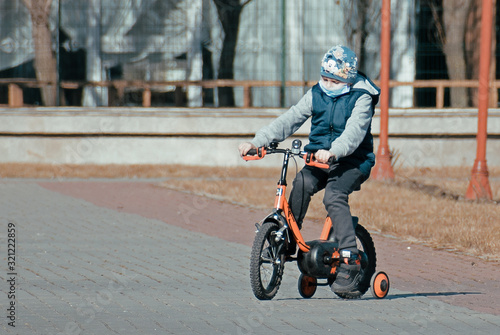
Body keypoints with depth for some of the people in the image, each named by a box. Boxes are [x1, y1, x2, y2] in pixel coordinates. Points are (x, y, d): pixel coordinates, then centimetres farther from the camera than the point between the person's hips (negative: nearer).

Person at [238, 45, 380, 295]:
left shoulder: (361, 98, -8)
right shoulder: (316, 94, 8)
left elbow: (354, 132, -24)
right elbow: (289, 120, 2)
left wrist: (333, 152, -44)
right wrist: (257, 142, -10)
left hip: (352, 161, -4)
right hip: (319, 159, 5)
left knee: (334, 196, -31)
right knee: (303, 183, -29)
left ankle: (350, 261, -31)